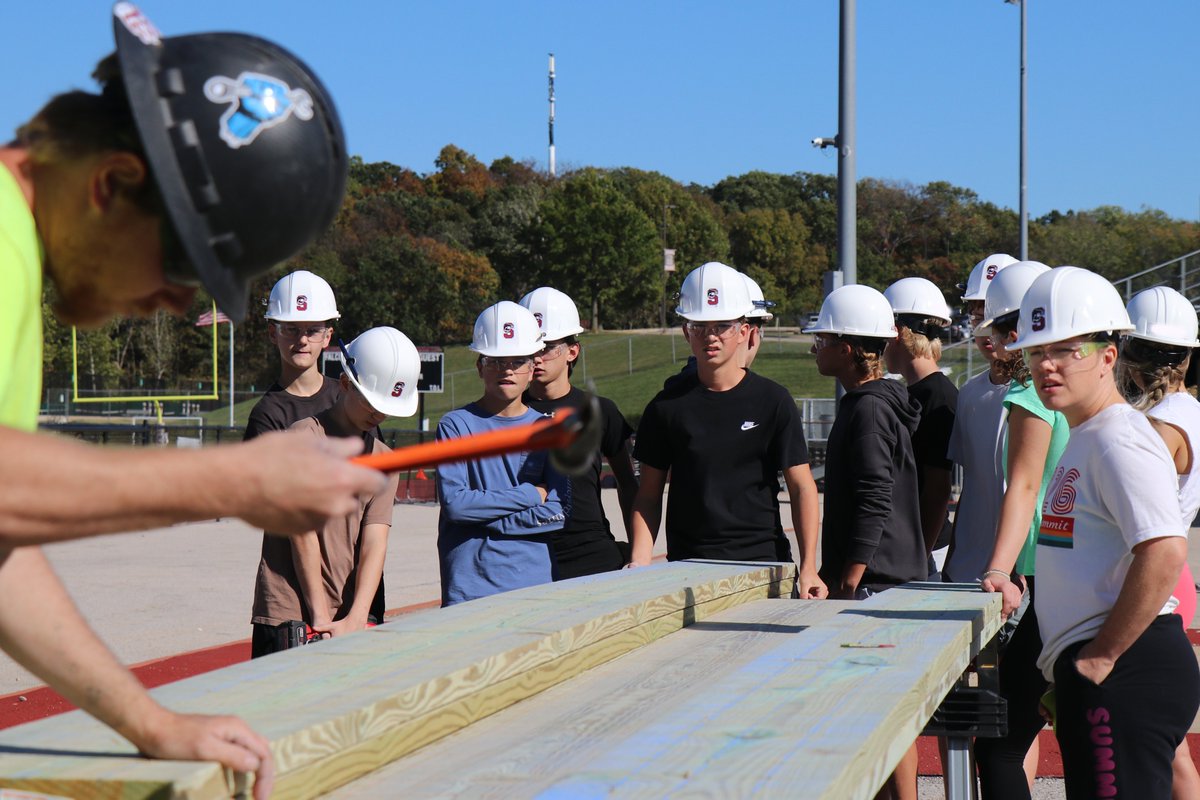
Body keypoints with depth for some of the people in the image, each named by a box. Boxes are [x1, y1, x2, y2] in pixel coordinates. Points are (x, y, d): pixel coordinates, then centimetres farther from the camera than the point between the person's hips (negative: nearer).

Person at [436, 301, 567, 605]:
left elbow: (559, 511, -1)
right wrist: (530, 495, -6)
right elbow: (454, 503, -11)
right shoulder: (455, 425, 1)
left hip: (535, 579, 2)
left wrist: (486, 516, -8)